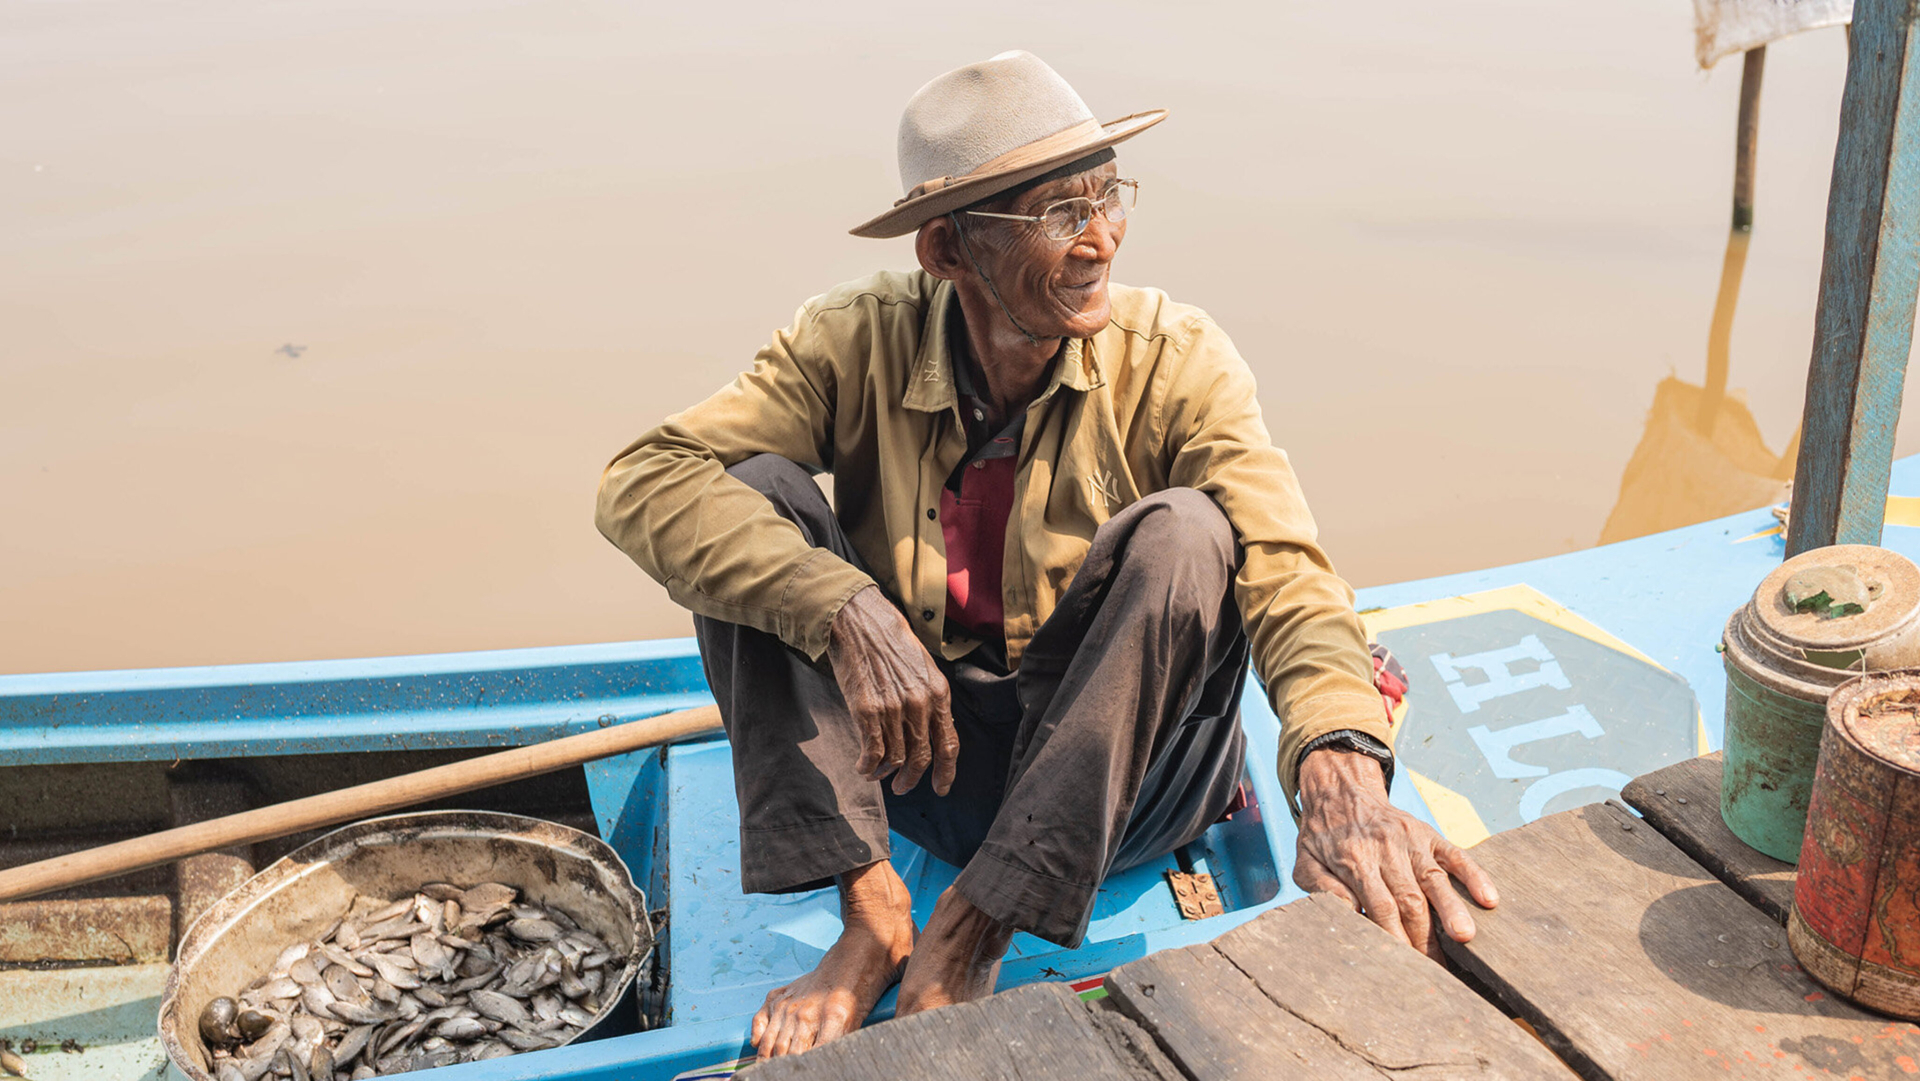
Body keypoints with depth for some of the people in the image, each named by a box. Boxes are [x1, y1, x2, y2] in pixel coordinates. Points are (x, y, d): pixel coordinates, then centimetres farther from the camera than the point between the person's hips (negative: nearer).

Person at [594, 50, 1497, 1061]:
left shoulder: (1174, 358, -13)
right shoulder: (859, 342, -11)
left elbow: (1282, 568, -26)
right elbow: (643, 478, -20)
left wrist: (1341, 769, -48)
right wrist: (847, 610, -36)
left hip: (1111, 761, 0)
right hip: (909, 750, 1)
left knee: (1185, 532, -28)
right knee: (753, 497, -18)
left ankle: (970, 931, -23)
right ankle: (869, 909, -21)